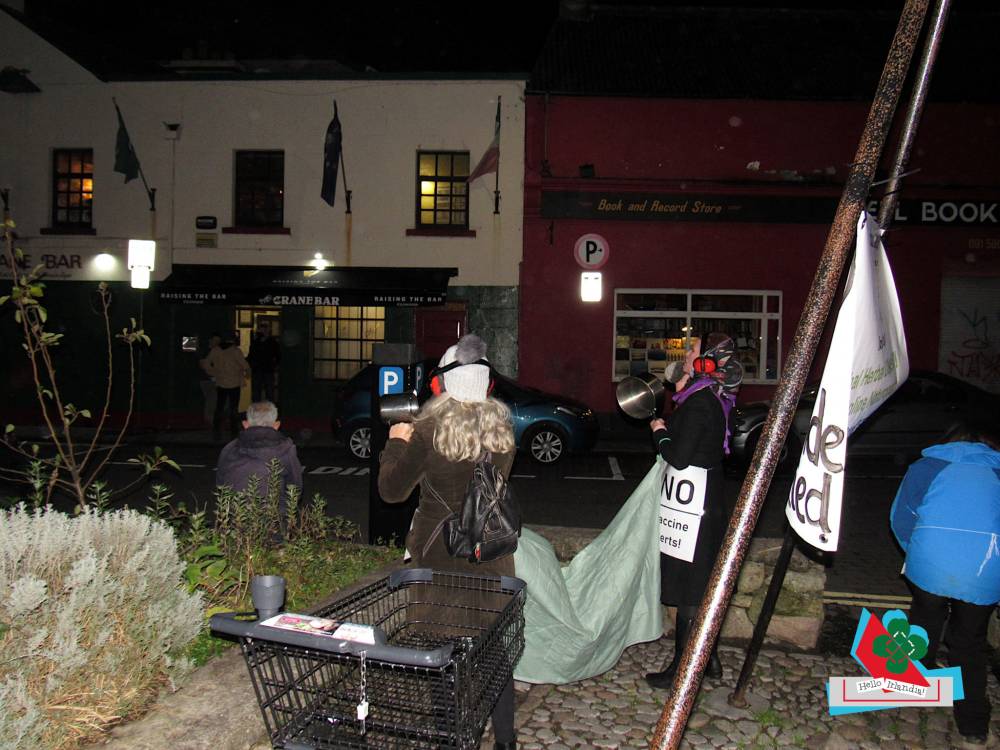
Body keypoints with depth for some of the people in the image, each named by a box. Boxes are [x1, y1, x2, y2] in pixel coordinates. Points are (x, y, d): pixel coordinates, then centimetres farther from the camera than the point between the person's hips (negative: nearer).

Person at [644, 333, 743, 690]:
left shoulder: (699, 403, -21)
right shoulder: (711, 398, 9)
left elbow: (679, 456, -24)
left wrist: (659, 431, -5)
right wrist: (680, 386, 9)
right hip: (707, 503, 10)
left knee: (689, 588, 1)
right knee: (701, 586, 20)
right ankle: (707, 658, 33)